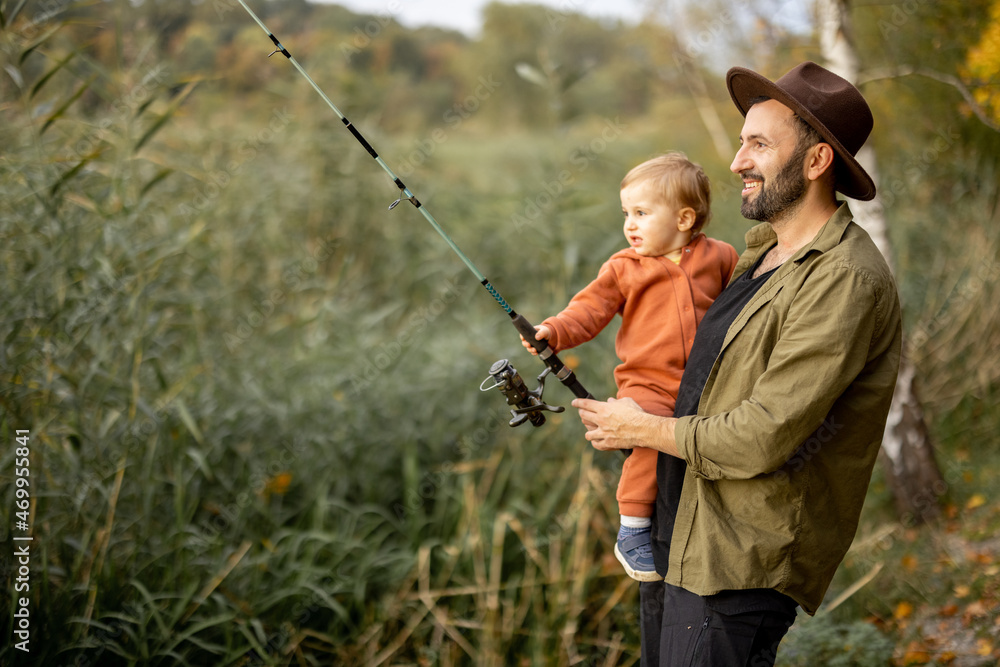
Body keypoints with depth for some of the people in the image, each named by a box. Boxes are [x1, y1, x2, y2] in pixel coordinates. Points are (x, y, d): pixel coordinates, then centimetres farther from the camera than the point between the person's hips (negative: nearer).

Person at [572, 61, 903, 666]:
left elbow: (766, 439, -23)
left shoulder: (847, 280, -19)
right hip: (678, 535, 9)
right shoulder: (764, 255, 12)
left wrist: (644, 429, -9)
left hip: (740, 563, -9)